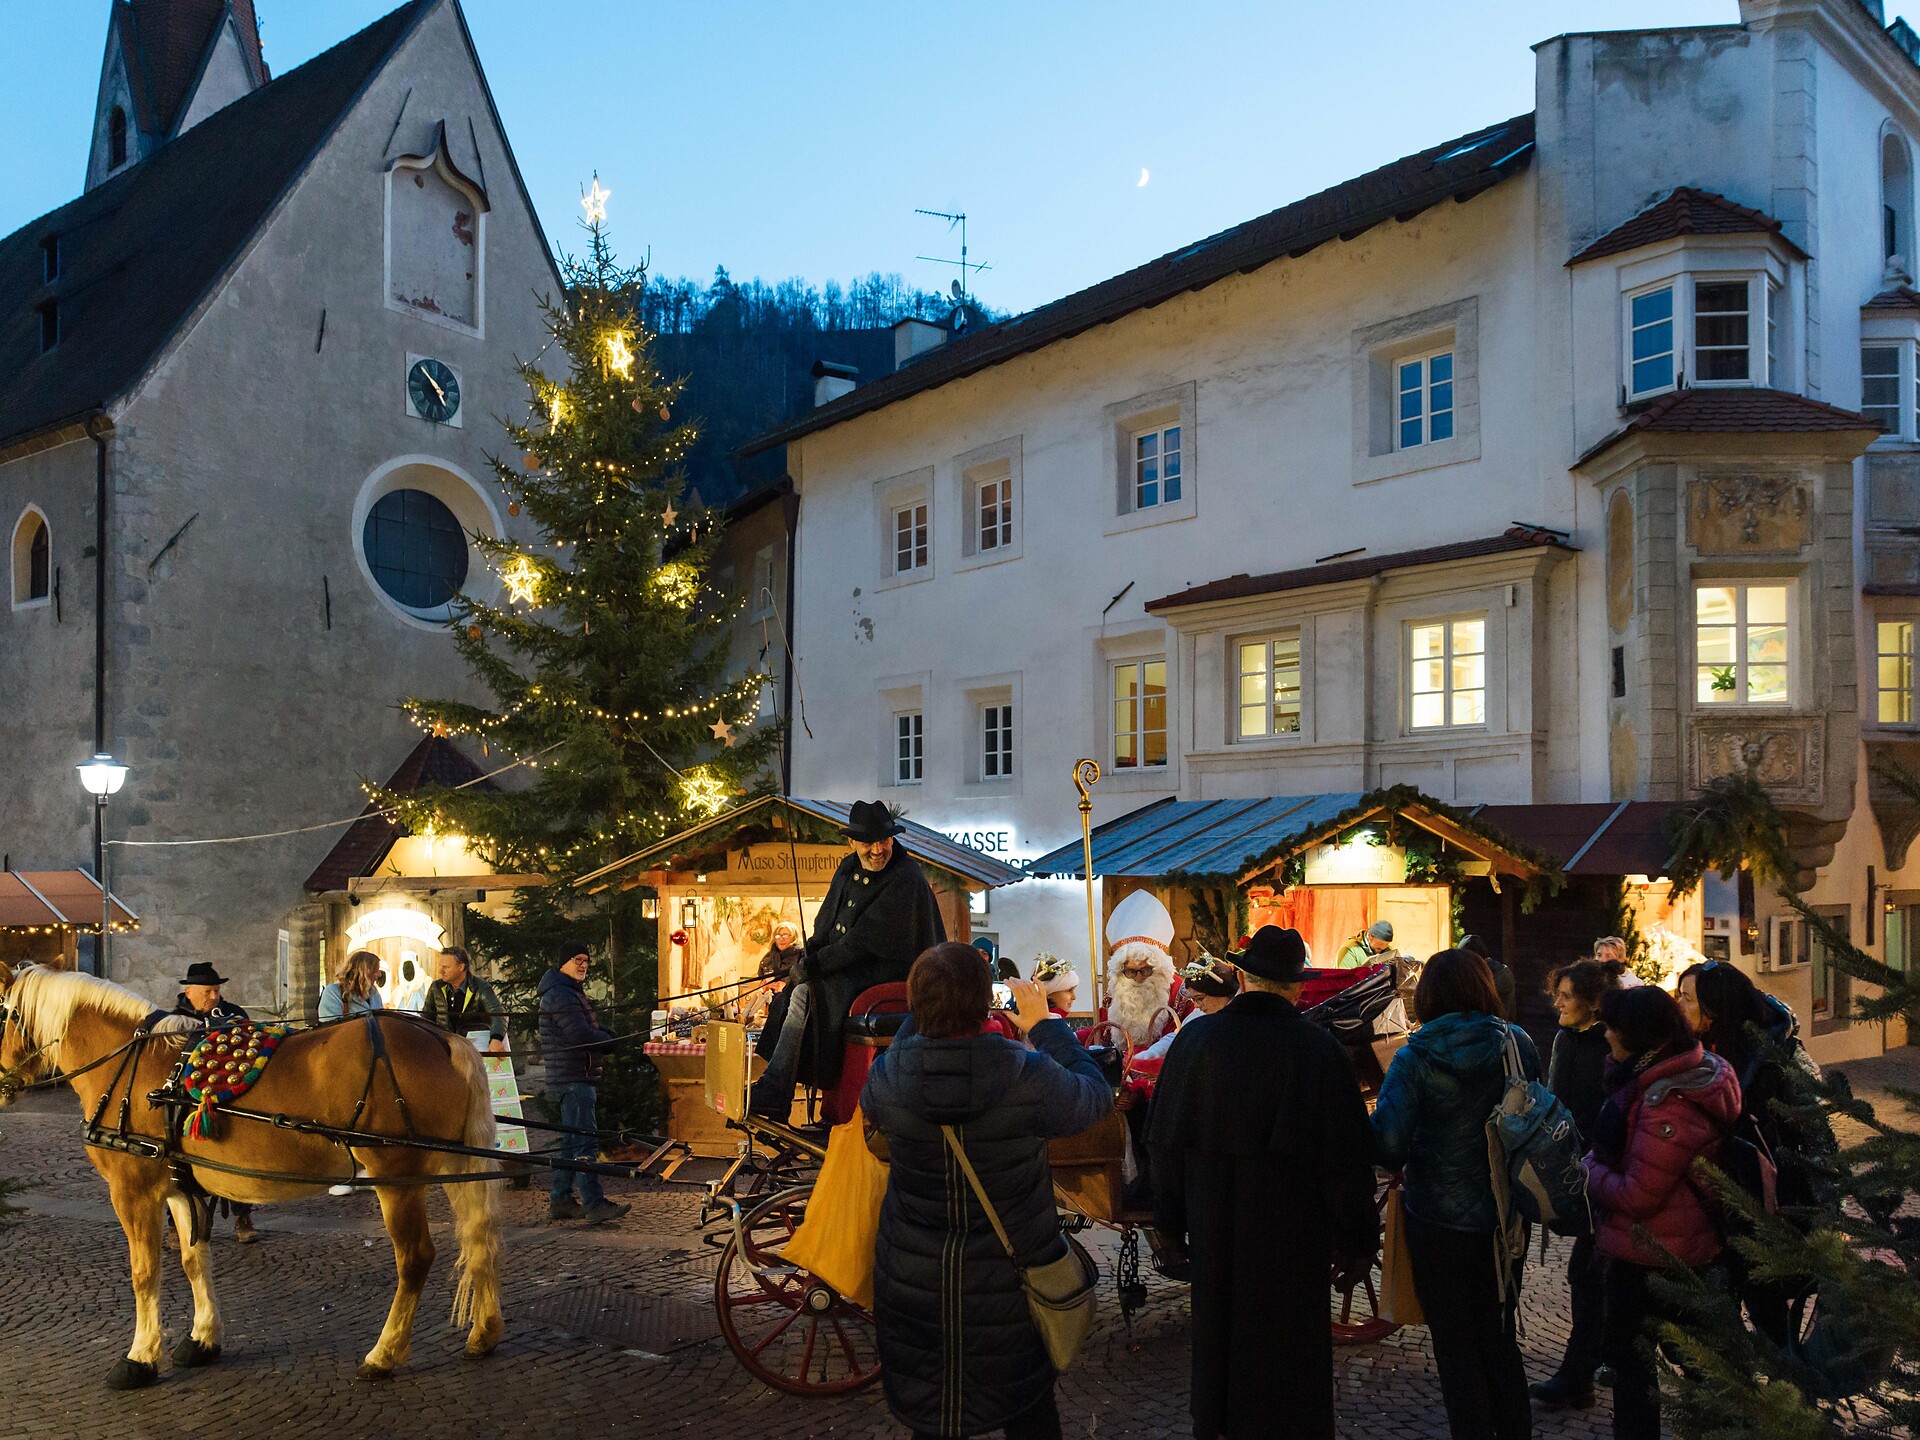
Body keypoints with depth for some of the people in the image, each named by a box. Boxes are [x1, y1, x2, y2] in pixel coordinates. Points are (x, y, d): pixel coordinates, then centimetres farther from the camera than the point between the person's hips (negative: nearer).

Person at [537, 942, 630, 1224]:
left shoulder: (571, 992, 22)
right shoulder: (561, 995, -14)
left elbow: (593, 1027, 21)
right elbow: (582, 1036, -21)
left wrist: (605, 1036, -1)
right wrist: (610, 1040, -3)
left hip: (569, 1080, 11)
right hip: (573, 1080, -11)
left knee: (570, 1141, 14)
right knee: (585, 1141, -12)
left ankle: (559, 1201, 19)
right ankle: (594, 1204, -13)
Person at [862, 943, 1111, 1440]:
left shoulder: (887, 1077, -18)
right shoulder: (1028, 1076, -25)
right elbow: (1096, 1095, -5)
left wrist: (922, 1017, 11)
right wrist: (1045, 1022, 3)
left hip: (914, 1287, 2)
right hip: (1010, 1285, -1)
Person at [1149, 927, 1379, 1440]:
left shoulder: (1194, 1038, -7)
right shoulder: (1319, 1049, -15)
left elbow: (1165, 1142, 0)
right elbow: (1346, 1156, -12)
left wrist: (1169, 1224, 10)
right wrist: (1355, 1239, 0)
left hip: (1213, 1226, 3)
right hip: (1290, 1231, -3)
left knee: (1216, 1338, 18)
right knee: (1288, 1343, 11)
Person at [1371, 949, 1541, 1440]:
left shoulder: (1415, 1058, -15)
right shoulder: (1517, 1044, -6)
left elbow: (1387, 1144, -18)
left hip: (1440, 1220, -4)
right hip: (1505, 1218, 4)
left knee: (1456, 1348, 11)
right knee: (1499, 1338, 21)